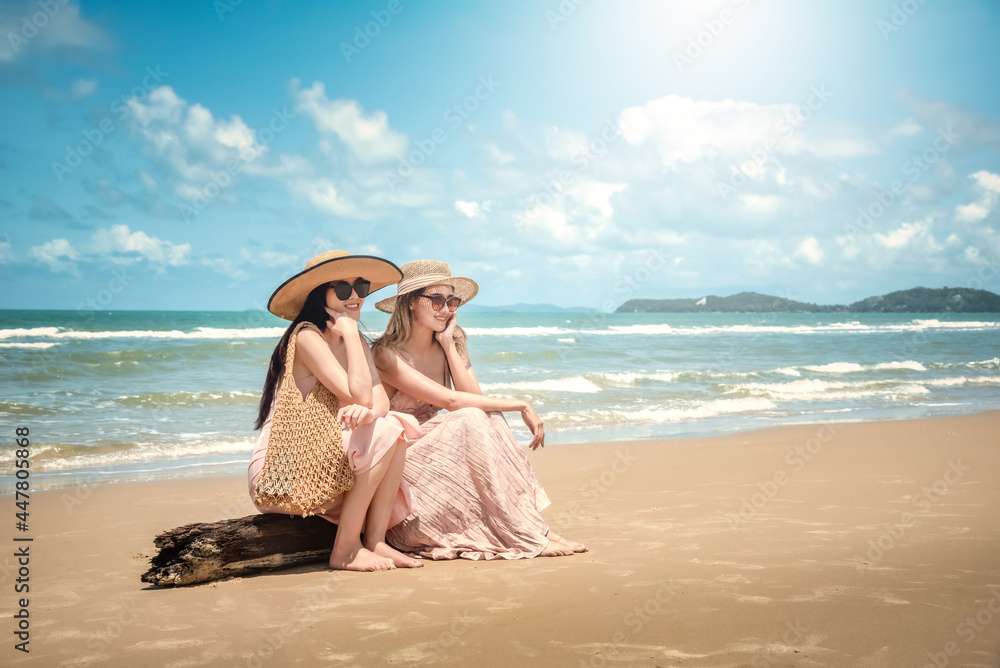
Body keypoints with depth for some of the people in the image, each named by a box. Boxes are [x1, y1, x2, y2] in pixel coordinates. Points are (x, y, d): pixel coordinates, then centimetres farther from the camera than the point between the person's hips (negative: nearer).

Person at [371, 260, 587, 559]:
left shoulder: (451, 344, 5)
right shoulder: (388, 354, -17)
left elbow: (475, 397, -10)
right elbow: (450, 400, -25)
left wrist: (449, 345, -13)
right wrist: (522, 405, -22)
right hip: (397, 463, -7)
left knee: (489, 413, -18)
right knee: (470, 419, -27)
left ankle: (534, 524, -23)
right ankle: (529, 539, -29)